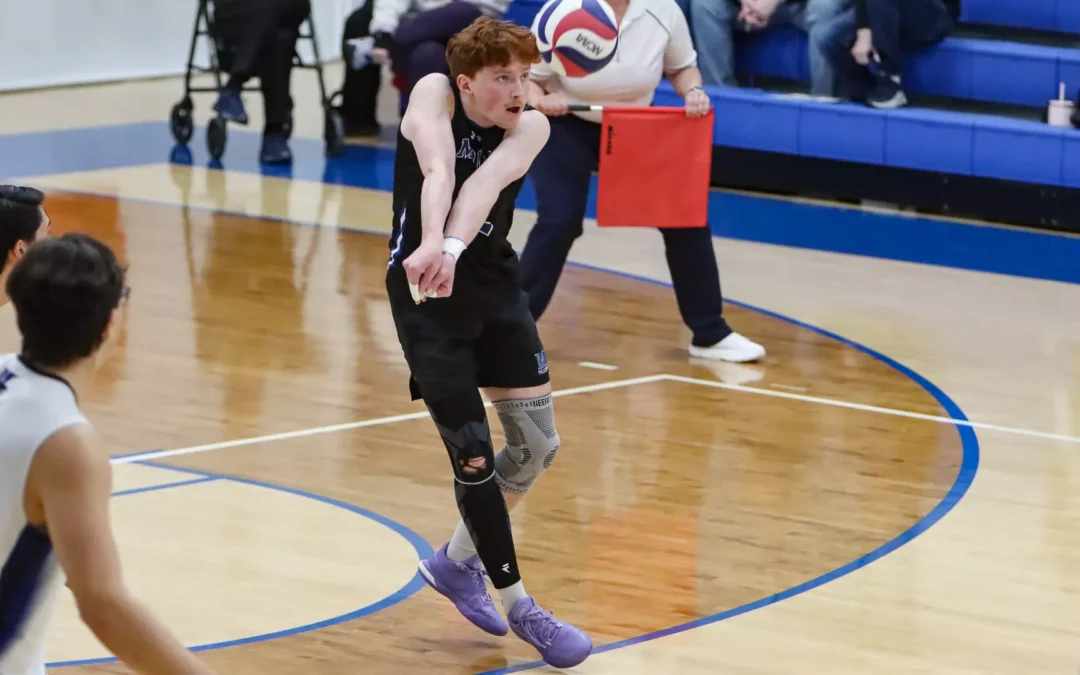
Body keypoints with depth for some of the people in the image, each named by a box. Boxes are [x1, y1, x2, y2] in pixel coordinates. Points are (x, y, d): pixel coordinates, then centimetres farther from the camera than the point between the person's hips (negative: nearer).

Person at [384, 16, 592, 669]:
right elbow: (438, 170, -35)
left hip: (495, 288, 4)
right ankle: (517, 606, 9)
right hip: (425, 294, -4)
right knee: (474, 456, -5)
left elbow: (486, 181, -31)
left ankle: (456, 561, 29)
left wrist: (453, 249, -51)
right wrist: (430, 246, -54)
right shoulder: (434, 95, -15)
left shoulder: (530, 127, -10)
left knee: (538, 446, 6)